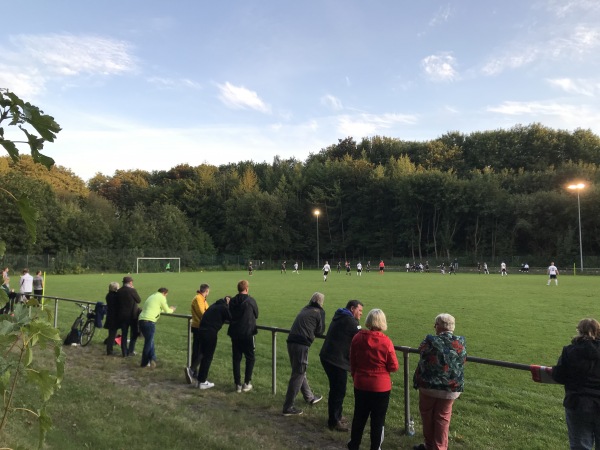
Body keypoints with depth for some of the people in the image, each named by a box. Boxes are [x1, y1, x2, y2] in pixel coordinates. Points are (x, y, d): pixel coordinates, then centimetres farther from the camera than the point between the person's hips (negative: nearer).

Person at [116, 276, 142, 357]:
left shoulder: (119, 291, 1)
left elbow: (118, 302, 10)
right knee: (134, 334, 10)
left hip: (122, 315, 5)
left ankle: (124, 352, 15)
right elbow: (139, 300, -5)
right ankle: (130, 351, 7)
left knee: (124, 334, 11)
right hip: (132, 315, -5)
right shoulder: (132, 290, -15)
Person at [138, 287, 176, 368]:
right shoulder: (161, 297, 1)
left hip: (141, 320, 8)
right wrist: (172, 310, 30)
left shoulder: (151, 296, 25)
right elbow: (167, 311, 8)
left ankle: (152, 359, 16)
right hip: (149, 321, -8)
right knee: (149, 343, 1)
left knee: (149, 341, 18)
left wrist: (168, 309, 41)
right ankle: (144, 363, 3)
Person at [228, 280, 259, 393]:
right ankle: (246, 383, 11)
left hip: (234, 334, 4)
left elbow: (230, 315, 10)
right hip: (247, 333, -3)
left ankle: (238, 384, 14)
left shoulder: (232, 301, 0)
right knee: (250, 358, 11)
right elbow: (256, 315, 4)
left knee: (236, 359, 11)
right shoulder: (251, 301, -9)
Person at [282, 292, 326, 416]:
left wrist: (310, 330, 17)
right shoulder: (320, 312, 3)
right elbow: (320, 331, 7)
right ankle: (288, 407, 3)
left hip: (291, 342, 7)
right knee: (298, 375, 0)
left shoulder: (304, 309, 21)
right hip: (301, 344, -7)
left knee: (299, 372, 20)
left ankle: (309, 397, 39)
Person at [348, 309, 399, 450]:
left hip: (361, 385, 3)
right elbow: (394, 367, -10)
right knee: (378, 419, 13)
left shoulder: (357, 338, -9)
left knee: (359, 416, 20)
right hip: (381, 386, -3)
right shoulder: (386, 341, -18)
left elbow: (352, 362, 2)